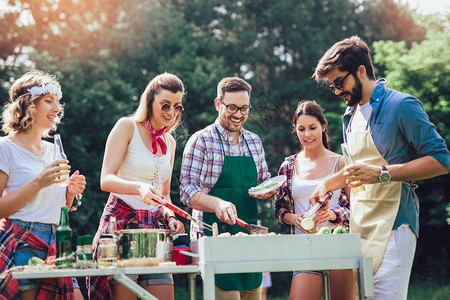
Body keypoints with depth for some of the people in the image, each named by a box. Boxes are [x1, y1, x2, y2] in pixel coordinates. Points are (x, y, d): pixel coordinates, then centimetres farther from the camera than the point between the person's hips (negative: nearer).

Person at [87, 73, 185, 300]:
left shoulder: (169, 142, 17)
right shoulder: (127, 127, -1)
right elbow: (106, 180, -11)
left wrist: (170, 216, 3)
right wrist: (139, 188, -29)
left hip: (156, 226, 6)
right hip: (122, 221, -6)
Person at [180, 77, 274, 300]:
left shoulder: (255, 142, 14)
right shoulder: (201, 141, -4)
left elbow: (264, 181, 23)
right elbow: (188, 189, -11)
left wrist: (268, 191, -1)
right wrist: (217, 204, -29)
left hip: (250, 236, 6)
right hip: (213, 235, -6)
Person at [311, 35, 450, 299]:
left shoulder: (402, 105, -7)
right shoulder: (351, 115, 18)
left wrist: (382, 174, -20)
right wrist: (327, 184, 19)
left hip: (392, 224, -7)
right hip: (359, 225, 7)